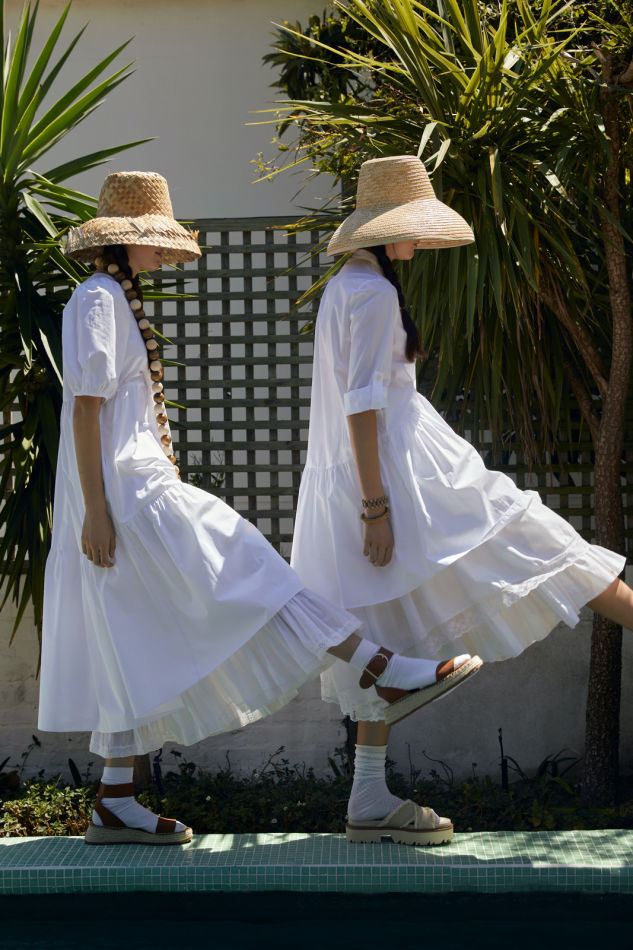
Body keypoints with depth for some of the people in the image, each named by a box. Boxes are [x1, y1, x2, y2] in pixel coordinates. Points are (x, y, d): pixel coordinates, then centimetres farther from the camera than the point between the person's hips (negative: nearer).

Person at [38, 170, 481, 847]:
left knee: (135, 647, 8)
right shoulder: (97, 300, -10)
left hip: (137, 482, 10)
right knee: (243, 575, -11)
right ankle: (387, 676, -12)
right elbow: (85, 408, -17)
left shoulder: (117, 299, 21)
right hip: (124, 488, -10)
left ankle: (114, 805, 8)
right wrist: (95, 510, -21)